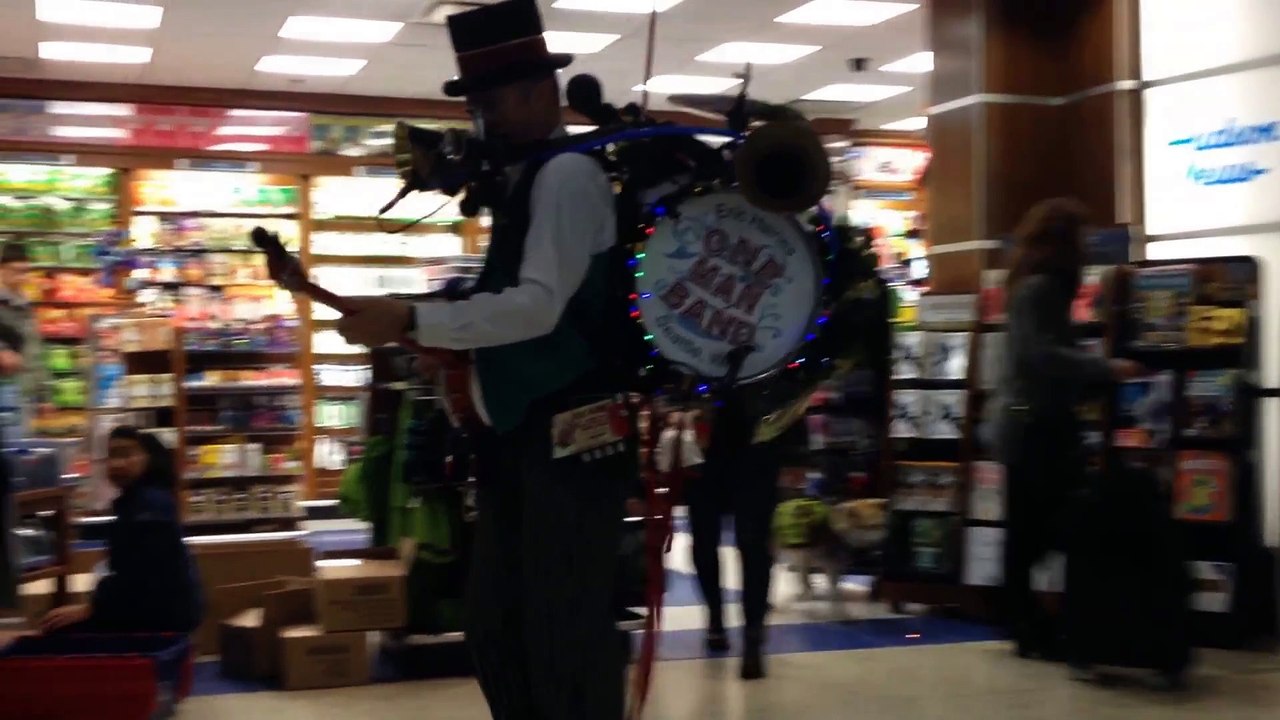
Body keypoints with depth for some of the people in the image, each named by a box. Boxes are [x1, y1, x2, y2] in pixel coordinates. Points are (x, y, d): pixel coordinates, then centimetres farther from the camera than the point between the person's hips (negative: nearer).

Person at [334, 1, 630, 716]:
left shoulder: (567, 173, -13)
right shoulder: (530, 177, 16)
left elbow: (539, 306, -23)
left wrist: (410, 320, -22)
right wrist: (444, 342, 7)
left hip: (567, 440, -10)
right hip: (521, 437, 10)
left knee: (567, 636, -3)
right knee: (498, 629, 16)